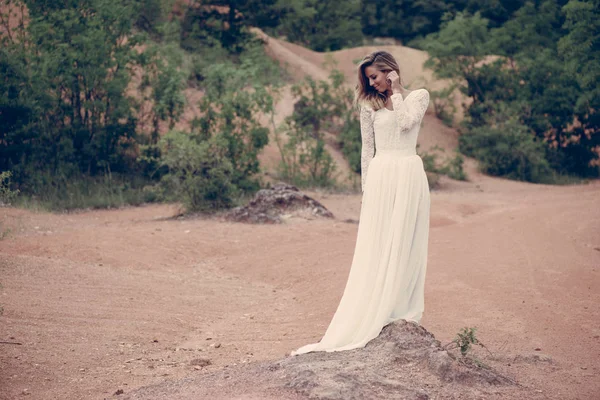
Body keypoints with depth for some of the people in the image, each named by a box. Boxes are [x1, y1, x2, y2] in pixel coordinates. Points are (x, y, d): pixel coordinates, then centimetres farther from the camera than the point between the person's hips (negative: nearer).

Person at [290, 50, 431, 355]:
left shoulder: (418, 96, 7)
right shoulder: (370, 105, 12)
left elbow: (407, 122, -14)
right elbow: (367, 149, 11)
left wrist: (396, 91, -4)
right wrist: (366, 189, 7)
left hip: (408, 176, -1)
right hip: (380, 177, 1)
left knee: (405, 245, 0)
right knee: (375, 248, -1)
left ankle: (403, 312, 5)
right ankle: (370, 317, 0)